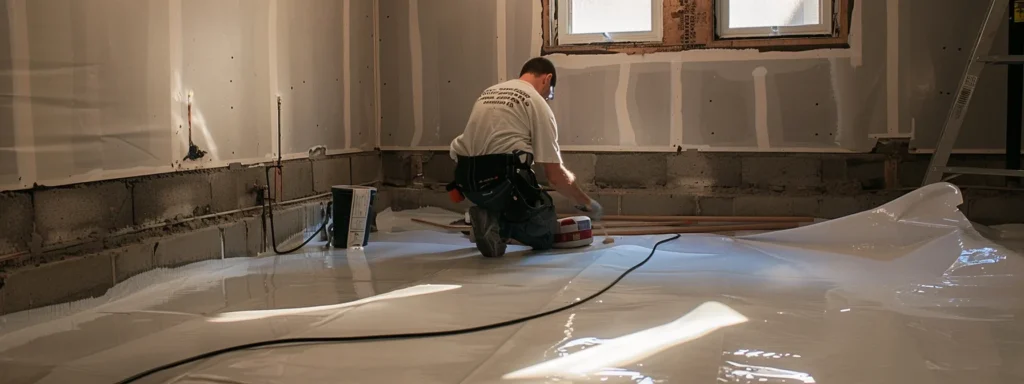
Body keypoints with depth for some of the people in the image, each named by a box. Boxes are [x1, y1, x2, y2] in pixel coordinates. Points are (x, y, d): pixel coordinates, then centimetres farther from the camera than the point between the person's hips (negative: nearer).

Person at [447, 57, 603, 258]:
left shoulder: (488, 93, 21)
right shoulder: (537, 103, -1)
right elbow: (556, 175, -4)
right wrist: (586, 203, 11)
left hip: (467, 180, 7)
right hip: (500, 180, -7)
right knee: (546, 233, 12)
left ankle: (489, 213, 6)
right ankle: (495, 222, -12)